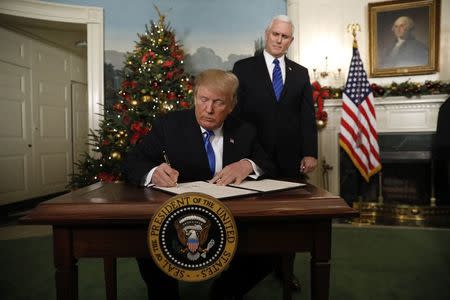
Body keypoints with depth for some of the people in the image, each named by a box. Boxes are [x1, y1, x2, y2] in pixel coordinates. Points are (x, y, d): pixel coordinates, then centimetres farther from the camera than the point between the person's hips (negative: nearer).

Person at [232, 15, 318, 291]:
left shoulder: (301, 73, 13)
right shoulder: (243, 68, 4)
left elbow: (308, 115, 8)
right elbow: (235, 111, 0)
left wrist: (310, 153, -1)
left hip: (289, 156, 3)